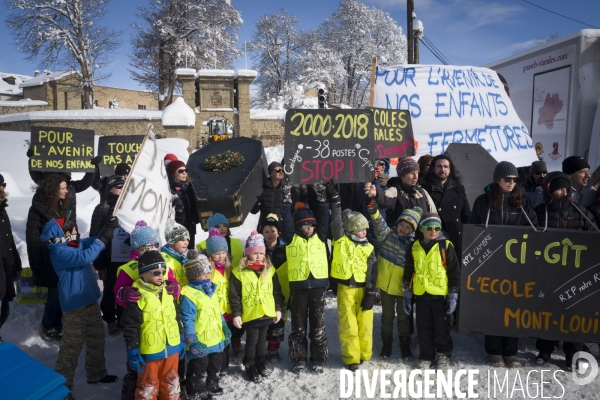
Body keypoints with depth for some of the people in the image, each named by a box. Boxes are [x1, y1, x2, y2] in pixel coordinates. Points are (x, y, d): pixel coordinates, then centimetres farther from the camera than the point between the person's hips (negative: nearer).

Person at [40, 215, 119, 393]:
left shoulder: (76, 244, 6)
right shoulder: (60, 251, -21)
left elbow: (93, 241, 15)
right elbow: (84, 257, -35)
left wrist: (108, 228, -3)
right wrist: (102, 239, -31)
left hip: (90, 301, 9)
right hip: (74, 306, -9)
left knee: (96, 339, 19)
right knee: (72, 344, 1)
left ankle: (96, 373, 34)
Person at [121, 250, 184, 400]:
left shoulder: (167, 291, 4)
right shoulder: (137, 296, -16)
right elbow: (130, 326, -14)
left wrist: (181, 340, 14)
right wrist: (133, 351, -13)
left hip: (172, 349, 6)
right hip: (150, 352, -5)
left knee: (171, 384, 21)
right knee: (148, 388, 12)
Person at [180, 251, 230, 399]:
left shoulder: (210, 290, 7)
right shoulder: (188, 295, -22)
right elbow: (187, 321, -23)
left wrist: (225, 331, 15)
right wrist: (192, 342, -25)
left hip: (216, 340, 8)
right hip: (200, 344, -8)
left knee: (215, 367, 25)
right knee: (199, 372, 9)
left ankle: (212, 387, 45)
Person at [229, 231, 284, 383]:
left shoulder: (269, 270, 1)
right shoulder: (239, 272, -12)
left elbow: (277, 291, 7)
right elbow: (234, 295, -9)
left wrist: (279, 309, 5)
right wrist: (236, 314, -12)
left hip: (267, 313, 4)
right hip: (250, 314, -4)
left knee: (262, 339, 20)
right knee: (251, 341, 8)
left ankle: (262, 363, 37)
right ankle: (250, 366, 26)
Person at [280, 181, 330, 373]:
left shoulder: (320, 236, 9)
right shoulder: (291, 238, 3)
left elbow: (324, 220, 0)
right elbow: (286, 222, -8)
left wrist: (322, 200, -6)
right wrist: (287, 201, -12)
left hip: (318, 284, 2)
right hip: (298, 286, -1)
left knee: (318, 325, 9)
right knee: (298, 325, 9)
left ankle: (318, 359, 21)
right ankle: (298, 359, 22)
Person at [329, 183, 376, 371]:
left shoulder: (368, 248, 5)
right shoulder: (341, 240, -1)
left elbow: (372, 272, 3)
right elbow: (336, 221, -14)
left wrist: (370, 294, -3)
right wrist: (334, 199, -19)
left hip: (363, 288, 2)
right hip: (346, 288, -2)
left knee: (365, 324, 8)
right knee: (348, 325, 4)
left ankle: (365, 354, 26)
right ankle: (351, 358, 16)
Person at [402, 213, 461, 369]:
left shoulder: (446, 246, -6)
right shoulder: (415, 247, 4)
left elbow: (455, 272, -4)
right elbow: (408, 272, 10)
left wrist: (453, 296, -6)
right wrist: (407, 295, 9)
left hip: (440, 295, -3)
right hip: (421, 295, 3)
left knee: (442, 327, 10)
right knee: (423, 328, 12)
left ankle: (444, 355, 29)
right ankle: (426, 356, 27)